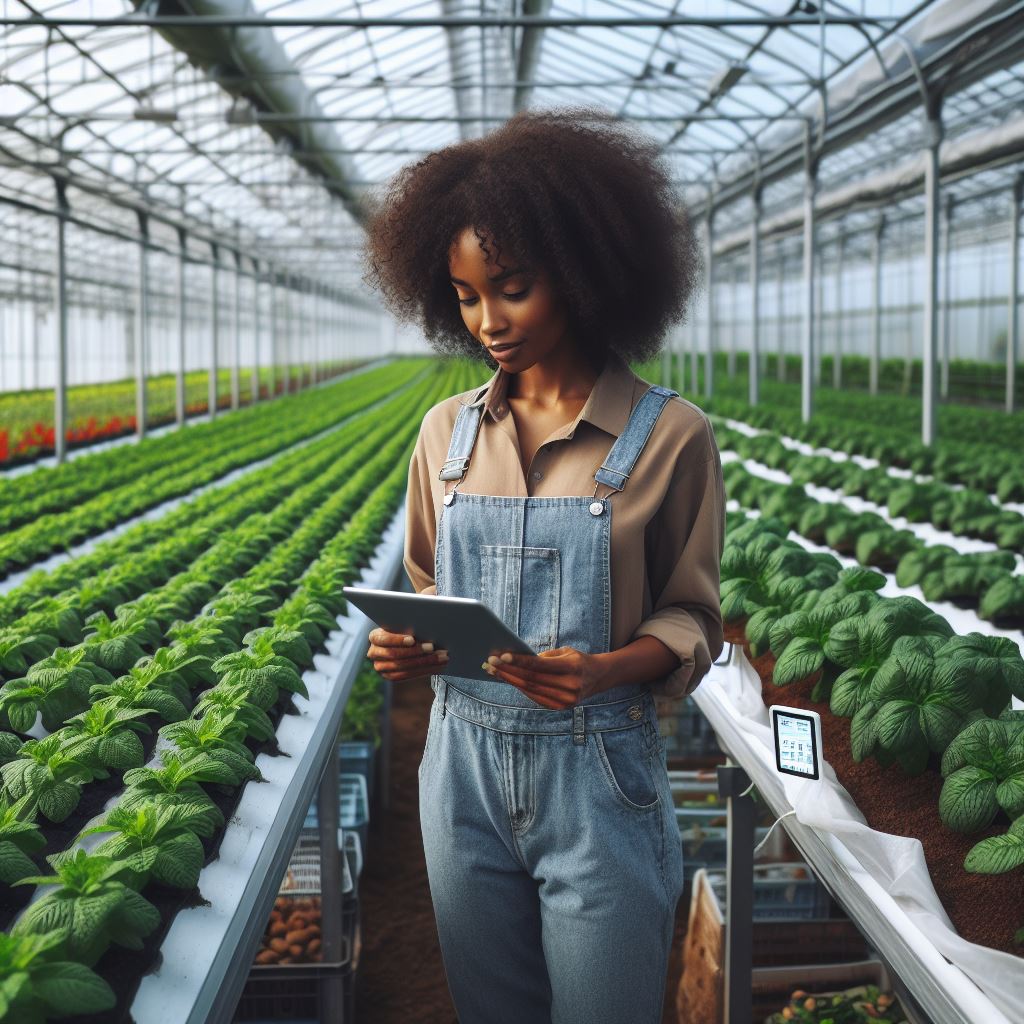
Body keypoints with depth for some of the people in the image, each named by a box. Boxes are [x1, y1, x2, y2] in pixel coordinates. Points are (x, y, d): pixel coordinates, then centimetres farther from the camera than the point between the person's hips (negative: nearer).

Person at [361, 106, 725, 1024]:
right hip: (467, 765, 4)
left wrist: (601, 671, -23)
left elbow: (691, 621, -4)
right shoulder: (447, 431, 4)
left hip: (598, 777, -3)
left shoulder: (669, 435, -9)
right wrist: (407, 647, -8)